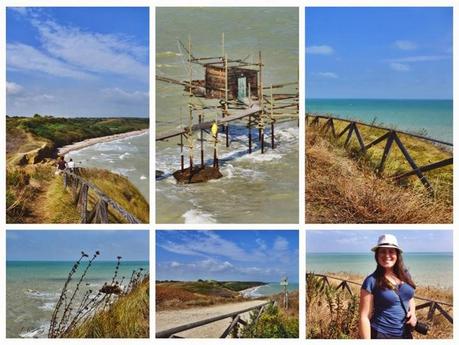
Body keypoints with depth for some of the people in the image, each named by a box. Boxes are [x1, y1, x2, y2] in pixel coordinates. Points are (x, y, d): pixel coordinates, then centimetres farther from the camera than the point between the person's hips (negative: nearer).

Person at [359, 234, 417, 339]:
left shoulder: (405, 275, 1)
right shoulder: (371, 281, -14)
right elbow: (365, 317, -14)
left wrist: (412, 313, -1)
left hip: (405, 334, 5)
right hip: (381, 335, -5)